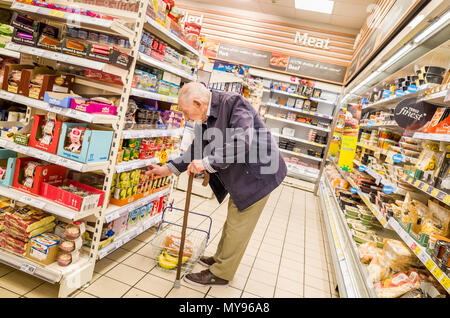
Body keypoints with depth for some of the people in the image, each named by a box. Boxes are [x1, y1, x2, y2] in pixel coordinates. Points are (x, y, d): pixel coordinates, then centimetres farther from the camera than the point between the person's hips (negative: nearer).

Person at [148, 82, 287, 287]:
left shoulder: (233, 103, -22)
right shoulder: (206, 120, 5)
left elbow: (242, 141, -34)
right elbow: (197, 151, 14)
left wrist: (208, 163, -31)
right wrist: (168, 169, 12)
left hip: (257, 175, -9)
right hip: (239, 178, 9)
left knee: (238, 226, 3)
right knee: (232, 221, 22)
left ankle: (221, 274, 19)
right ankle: (220, 259, 41)